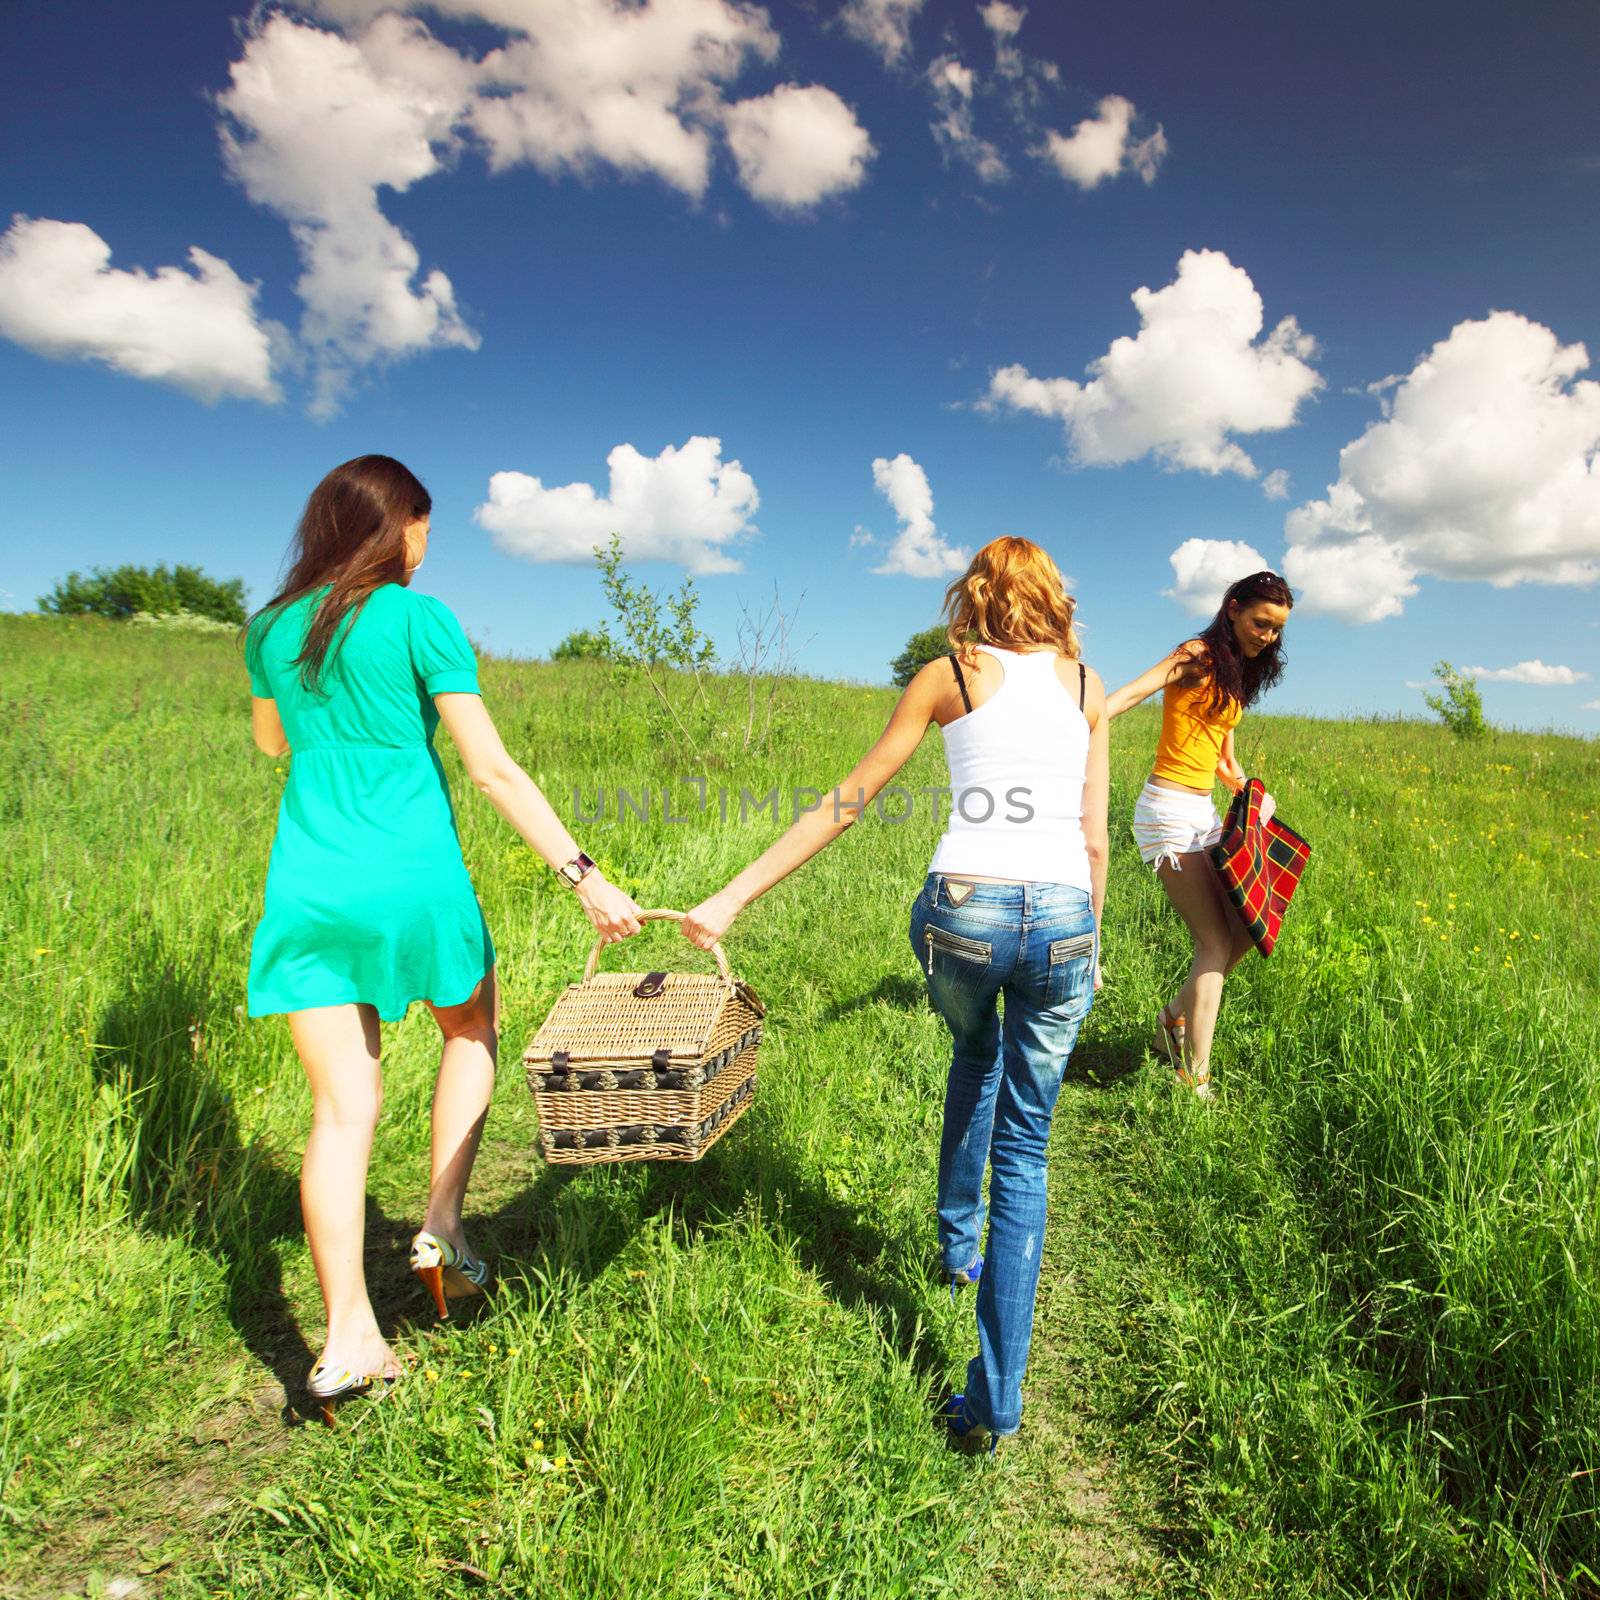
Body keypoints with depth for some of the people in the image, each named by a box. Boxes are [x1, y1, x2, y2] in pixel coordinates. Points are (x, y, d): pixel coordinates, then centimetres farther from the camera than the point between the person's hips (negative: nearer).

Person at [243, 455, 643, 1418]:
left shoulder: (270, 629, 9)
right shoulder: (419, 621, -7)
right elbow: (493, 770, -13)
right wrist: (584, 874, -11)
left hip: (308, 886, 4)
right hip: (412, 881, -4)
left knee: (343, 1107, 8)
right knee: (473, 1029, 24)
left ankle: (349, 1339, 10)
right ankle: (442, 1228, 18)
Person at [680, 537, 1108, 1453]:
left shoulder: (949, 677, 7)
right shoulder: (1087, 685, 12)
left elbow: (850, 802, 3)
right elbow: (1094, 837, 9)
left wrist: (734, 898, 5)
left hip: (961, 908, 0)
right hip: (1061, 919, 1)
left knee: (975, 1060, 34)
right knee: (1025, 1147, 13)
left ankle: (958, 1241, 45)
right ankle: (996, 1402, 14)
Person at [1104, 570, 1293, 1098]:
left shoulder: (1235, 676, 18)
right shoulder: (1197, 657, -8)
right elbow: (1132, 691, -25)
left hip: (1203, 812, 9)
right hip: (1169, 812, -9)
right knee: (1217, 942, -10)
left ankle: (1177, 1014, 23)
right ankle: (1195, 1081, -6)